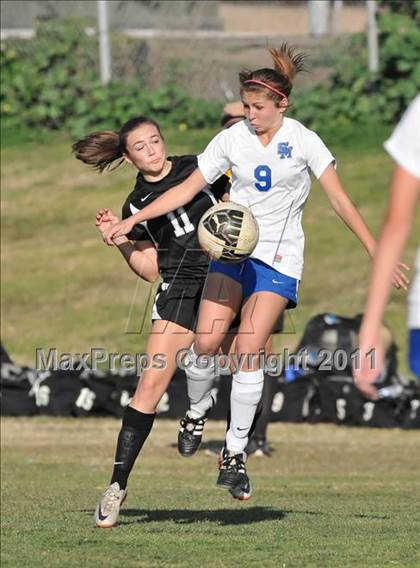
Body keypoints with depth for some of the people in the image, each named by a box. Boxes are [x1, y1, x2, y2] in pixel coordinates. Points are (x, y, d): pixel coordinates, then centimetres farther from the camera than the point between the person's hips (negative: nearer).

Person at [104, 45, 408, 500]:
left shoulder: (303, 140, -6)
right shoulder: (231, 139, 1)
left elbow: (340, 201, -6)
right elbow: (187, 189, 5)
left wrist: (378, 254, -11)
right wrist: (132, 220, -1)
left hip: (279, 257, -3)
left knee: (248, 352, -14)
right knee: (205, 343, -9)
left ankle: (236, 453, -4)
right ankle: (198, 412, 21)